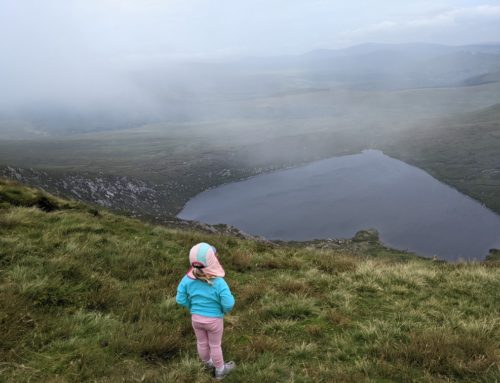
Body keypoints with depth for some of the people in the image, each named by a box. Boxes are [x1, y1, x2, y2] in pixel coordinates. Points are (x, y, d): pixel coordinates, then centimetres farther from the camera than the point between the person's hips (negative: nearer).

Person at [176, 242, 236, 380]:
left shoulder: (188, 279, -20)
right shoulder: (218, 282, -31)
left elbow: (181, 299, -11)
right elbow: (228, 304, -29)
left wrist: (193, 307, 7)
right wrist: (225, 310, -5)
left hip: (196, 318, 4)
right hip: (214, 319, -3)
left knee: (202, 343, 25)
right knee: (215, 345, 18)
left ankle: (208, 363, 52)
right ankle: (220, 370, 40)